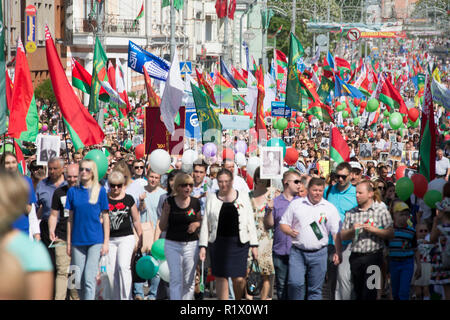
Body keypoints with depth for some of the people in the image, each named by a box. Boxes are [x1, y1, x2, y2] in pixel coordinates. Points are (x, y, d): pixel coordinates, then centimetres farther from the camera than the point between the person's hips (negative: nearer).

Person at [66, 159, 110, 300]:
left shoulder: (100, 191, 2)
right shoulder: (73, 191, 7)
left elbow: (105, 217, 4)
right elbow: (70, 218, 9)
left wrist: (106, 241, -1)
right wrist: (69, 242, 7)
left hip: (95, 240, -3)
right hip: (78, 240, 3)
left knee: (89, 278, -11)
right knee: (78, 280, 4)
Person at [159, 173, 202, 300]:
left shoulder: (195, 202, 3)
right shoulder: (169, 202, -2)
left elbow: (201, 221, 16)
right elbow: (162, 227, 1)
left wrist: (196, 224, -6)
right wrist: (166, 213, -16)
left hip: (191, 245, 2)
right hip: (172, 245, -2)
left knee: (188, 281, 4)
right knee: (176, 280, -7)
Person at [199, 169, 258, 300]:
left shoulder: (243, 197, 7)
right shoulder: (211, 198, 8)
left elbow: (250, 222, 6)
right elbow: (205, 224, 7)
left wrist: (254, 245, 1)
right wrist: (203, 246, 0)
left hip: (239, 243, -1)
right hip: (218, 243, 1)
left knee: (238, 279, -6)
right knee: (221, 277, -1)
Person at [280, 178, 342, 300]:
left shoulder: (330, 208, 5)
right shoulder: (295, 204, 7)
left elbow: (336, 232, 4)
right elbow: (283, 223, 11)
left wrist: (338, 252, -6)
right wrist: (290, 231, -12)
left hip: (319, 253, 0)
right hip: (298, 252, 0)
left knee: (315, 289, 3)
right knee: (295, 283, -16)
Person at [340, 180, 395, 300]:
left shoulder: (381, 210, 1)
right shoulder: (351, 213, 11)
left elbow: (390, 234, -5)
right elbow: (342, 236, 11)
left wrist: (373, 229, -15)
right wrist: (352, 230, -9)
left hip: (373, 255, -4)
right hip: (355, 256, 4)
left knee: (369, 292, -11)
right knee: (358, 291, 10)